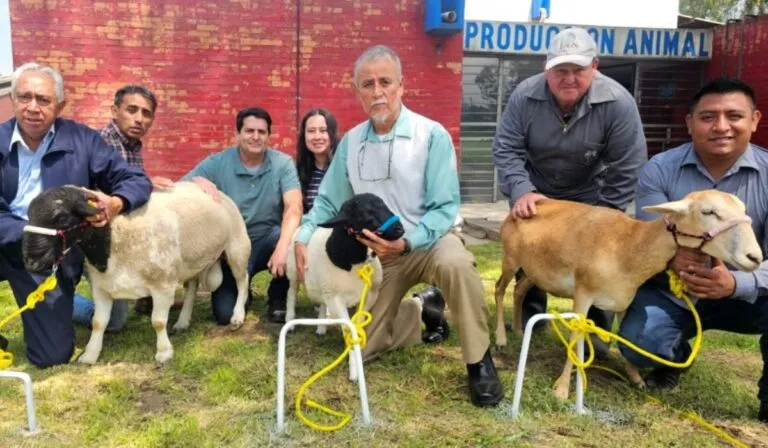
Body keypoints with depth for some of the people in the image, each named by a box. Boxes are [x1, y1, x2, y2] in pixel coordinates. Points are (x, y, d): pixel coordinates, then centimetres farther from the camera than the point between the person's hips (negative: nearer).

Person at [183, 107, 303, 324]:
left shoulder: (283, 163, -9)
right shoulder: (217, 163, -7)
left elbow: (294, 207, -23)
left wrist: (283, 246, -40)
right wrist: (197, 182, -34)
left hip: (268, 239, 0)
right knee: (225, 314, -14)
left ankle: (277, 298, -4)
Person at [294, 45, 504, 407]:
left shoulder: (432, 135, -15)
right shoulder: (350, 143, -1)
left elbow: (445, 207, -18)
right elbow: (328, 202, 6)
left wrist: (406, 243, -34)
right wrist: (303, 238, -13)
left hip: (426, 241, -4)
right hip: (377, 253, 4)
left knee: (455, 263, -40)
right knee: (362, 346, 2)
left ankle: (479, 363, -19)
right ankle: (423, 311, 29)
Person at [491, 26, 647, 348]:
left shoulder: (618, 103, -26)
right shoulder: (525, 95, -21)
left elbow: (626, 169, -20)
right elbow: (505, 149, -18)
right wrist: (520, 191, -33)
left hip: (590, 197, -1)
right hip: (535, 192, 2)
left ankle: (596, 333, 14)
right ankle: (530, 316, 31)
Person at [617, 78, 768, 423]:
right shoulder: (659, 169, -10)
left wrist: (736, 283, -40)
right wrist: (671, 257, -38)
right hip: (669, 291, 0)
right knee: (640, 343, -25)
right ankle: (675, 355, 17)